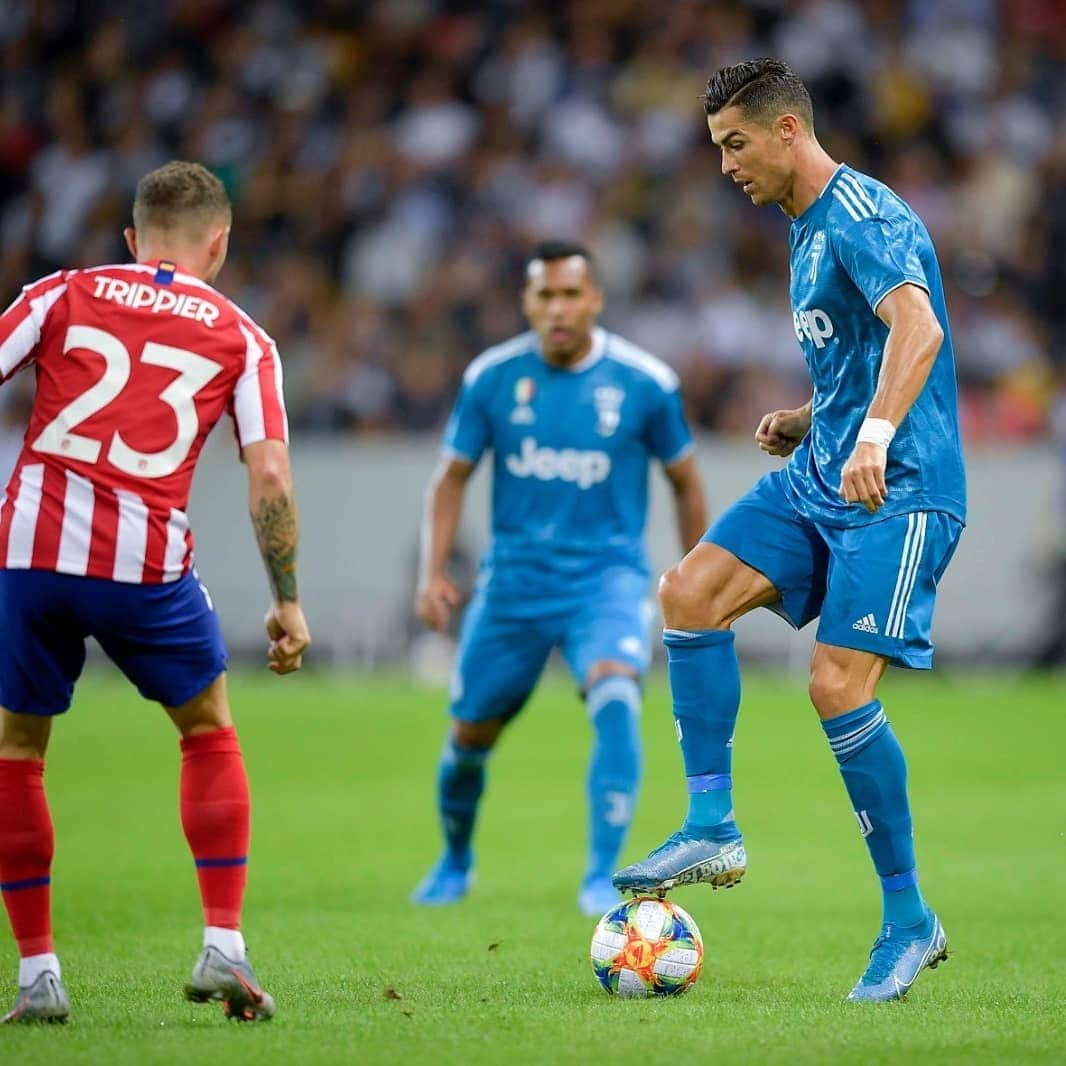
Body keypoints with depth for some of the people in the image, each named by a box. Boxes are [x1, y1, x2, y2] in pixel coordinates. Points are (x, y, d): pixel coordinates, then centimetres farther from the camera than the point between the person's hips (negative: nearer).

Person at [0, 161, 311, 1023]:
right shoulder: (240, 337, 12)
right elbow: (270, 477, 3)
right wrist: (288, 604, 10)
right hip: (149, 561, 0)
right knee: (210, 733, 22)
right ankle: (223, 949, 12)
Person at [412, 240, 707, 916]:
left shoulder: (644, 382, -6)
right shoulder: (492, 377, -3)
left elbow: (685, 481, 7)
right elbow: (453, 476, 7)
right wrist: (434, 570, -4)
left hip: (607, 575, -2)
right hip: (514, 579, 2)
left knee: (616, 699, -29)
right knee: (471, 734, 9)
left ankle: (602, 879, -26)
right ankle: (456, 863, 38)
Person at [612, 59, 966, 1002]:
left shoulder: (861, 215, -14)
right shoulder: (807, 229, 17)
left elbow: (919, 326, -32)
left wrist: (875, 435, -45)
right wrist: (807, 422, 11)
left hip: (900, 492, -9)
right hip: (820, 476, 10)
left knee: (839, 686, -16)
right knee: (689, 590, -6)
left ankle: (911, 922, -4)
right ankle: (712, 830, -2)